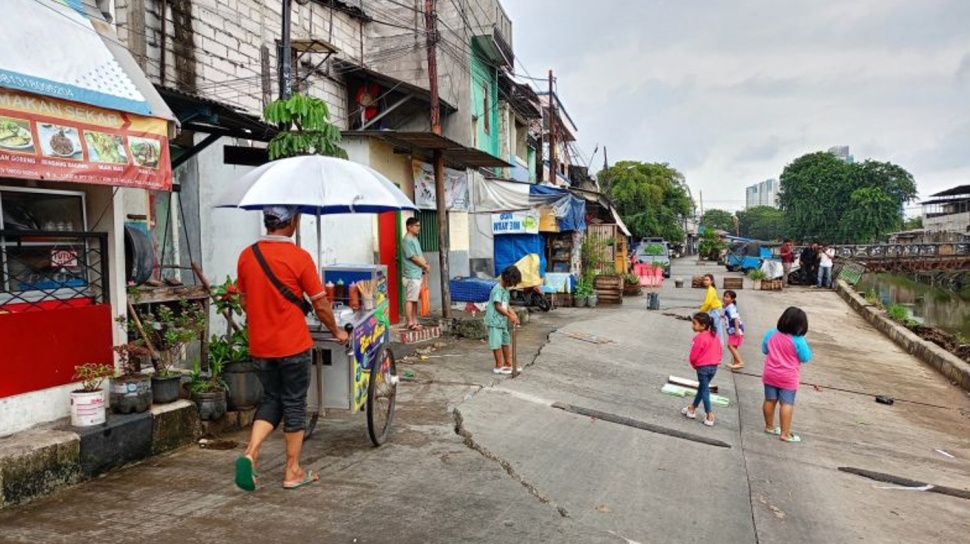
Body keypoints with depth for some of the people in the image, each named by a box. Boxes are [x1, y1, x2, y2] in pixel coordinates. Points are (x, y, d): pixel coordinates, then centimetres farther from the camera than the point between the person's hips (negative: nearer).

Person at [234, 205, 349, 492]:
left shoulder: (246, 255, 1)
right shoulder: (299, 257, -14)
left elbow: (244, 301, 12)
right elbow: (321, 305, -9)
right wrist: (336, 332, 7)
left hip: (260, 346, 5)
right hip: (293, 344, -4)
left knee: (271, 399, 19)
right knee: (294, 404, 8)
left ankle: (250, 452, 0)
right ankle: (293, 472, 17)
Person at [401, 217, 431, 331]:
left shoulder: (415, 239, 15)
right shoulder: (407, 240, -16)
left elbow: (420, 255, 17)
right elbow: (413, 257, -17)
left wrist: (425, 266, 0)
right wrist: (425, 266, -7)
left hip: (418, 273, 10)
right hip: (411, 275, -10)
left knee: (415, 299, 13)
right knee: (410, 299, -4)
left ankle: (414, 321, 19)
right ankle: (410, 323, -1)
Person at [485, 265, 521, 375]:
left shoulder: (506, 289, 11)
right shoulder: (497, 289, -19)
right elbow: (498, 306, -21)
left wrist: (514, 315, 0)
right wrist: (510, 316, -18)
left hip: (502, 321, 10)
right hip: (494, 321, -10)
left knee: (505, 342, 16)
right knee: (497, 344, -2)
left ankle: (508, 364, 26)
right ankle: (499, 366, 5)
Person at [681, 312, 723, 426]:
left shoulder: (699, 338, -20)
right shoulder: (714, 335, 5)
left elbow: (693, 356, -16)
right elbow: (720, 351, 12)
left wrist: (694, 365, 2)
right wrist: (715, 361, 17)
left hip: (703, 367, -8)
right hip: (714, 367, 8)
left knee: (704, 390, 2)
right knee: (702, 388, 19)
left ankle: (710, 416, 3)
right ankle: (692, 408, 33)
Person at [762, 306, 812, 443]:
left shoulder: (771, 333, -5)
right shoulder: (798, 340, -20)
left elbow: (765, 350, 6)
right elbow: (806, 358, -9)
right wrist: (805, 345, 4)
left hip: (770, 375, 5)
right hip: (788, 378, -5)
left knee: (770, 400, 15)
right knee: (787, 404, 2)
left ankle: (769, 426, 28)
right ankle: (785, 433, 5)